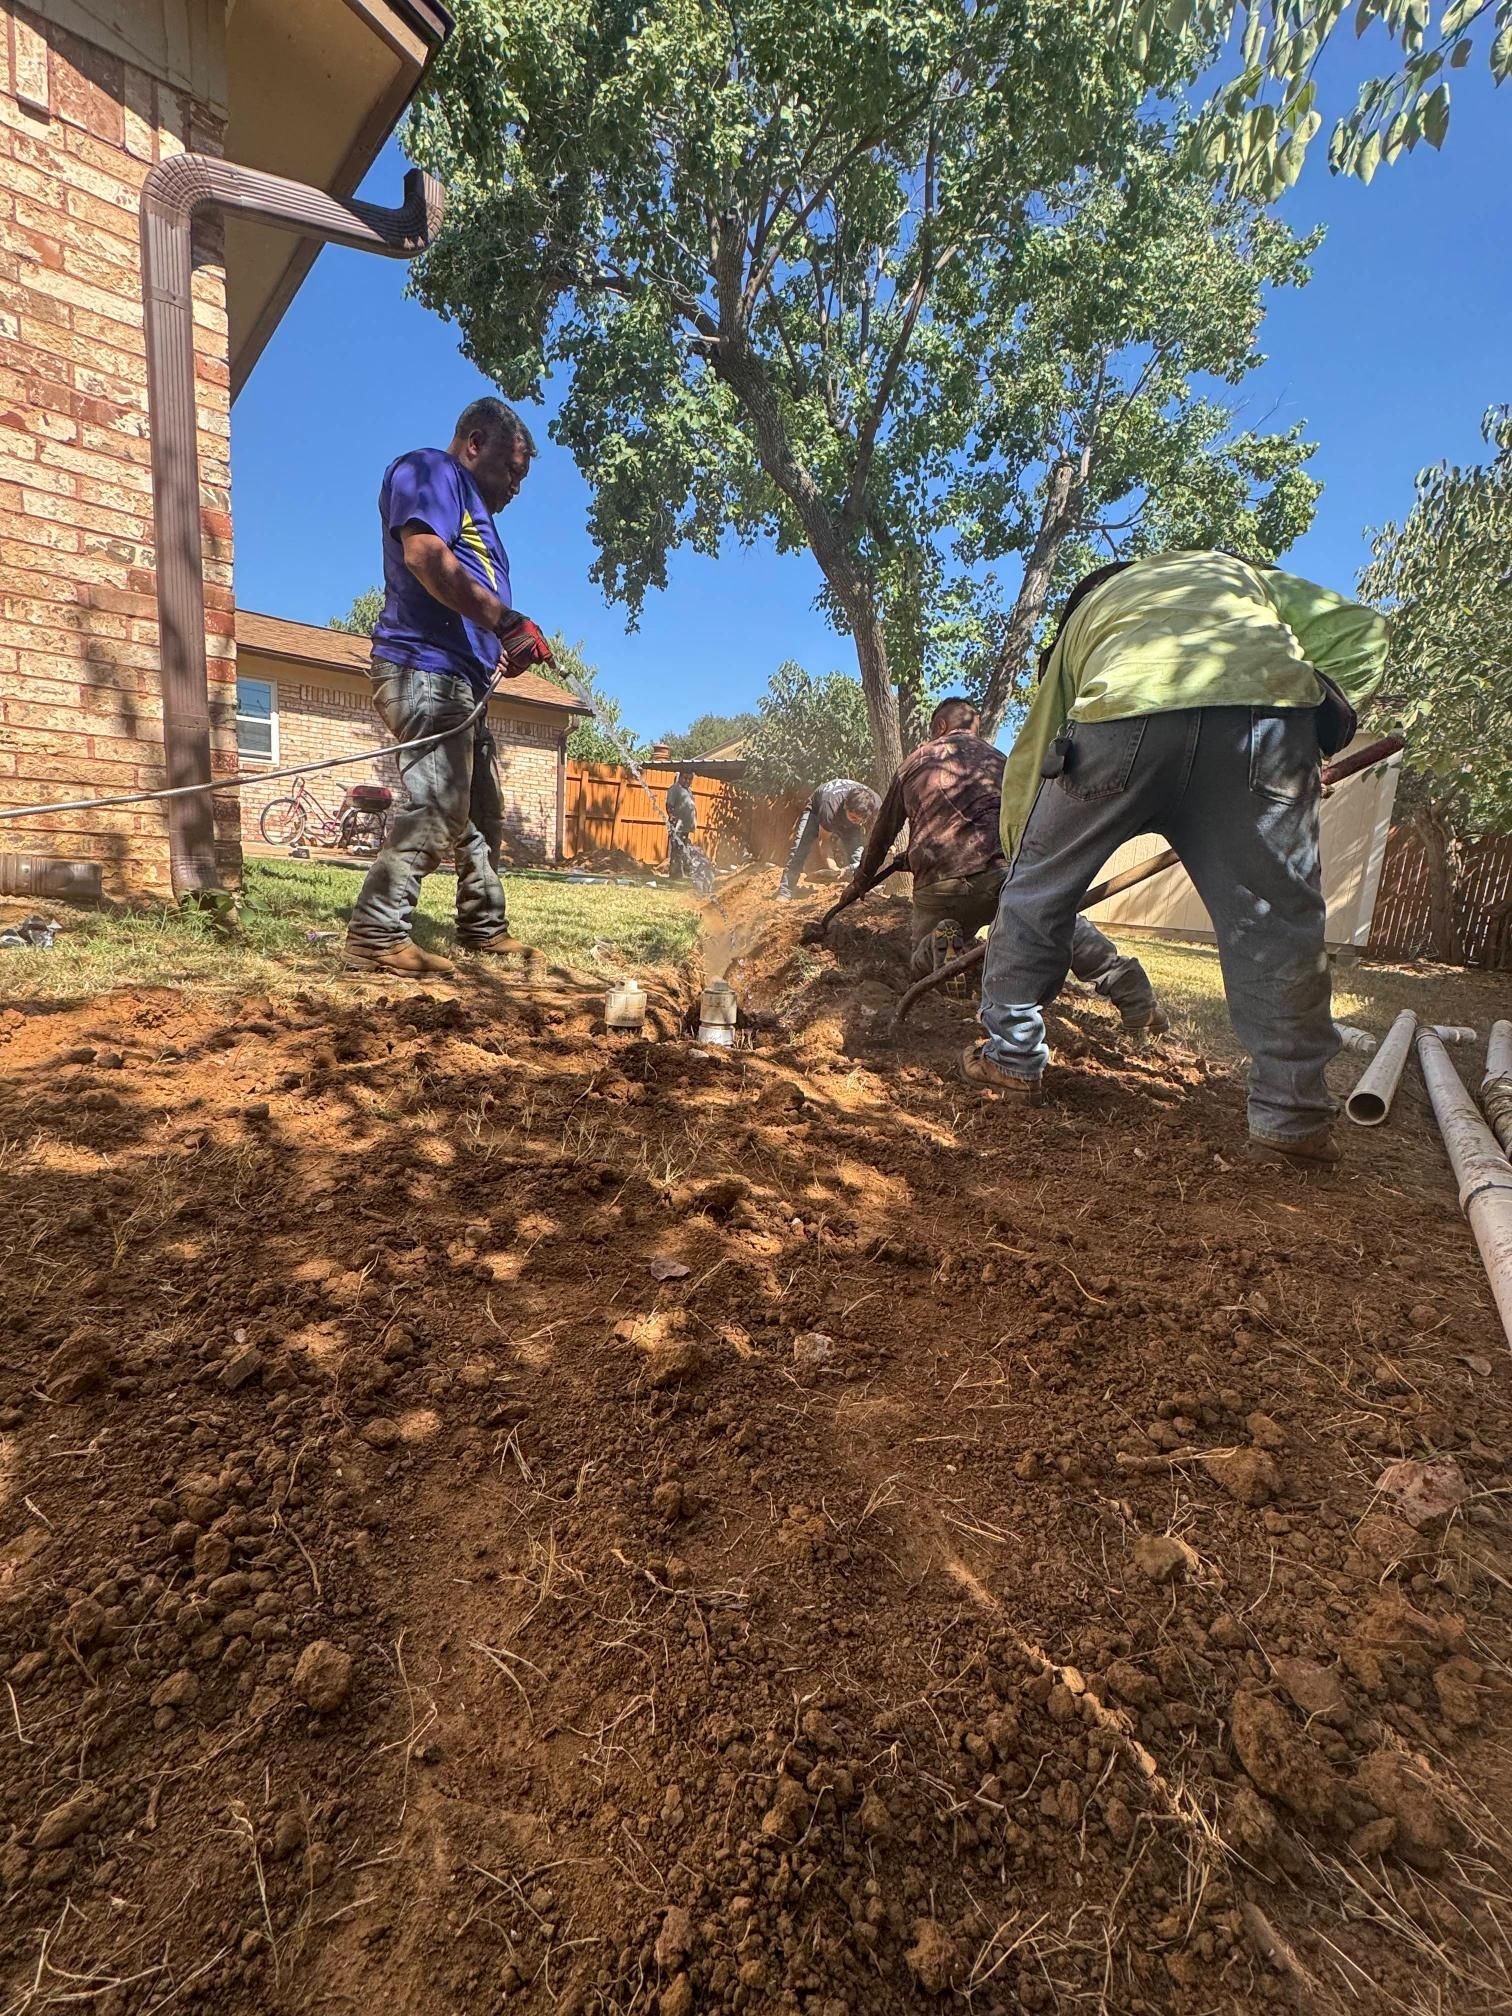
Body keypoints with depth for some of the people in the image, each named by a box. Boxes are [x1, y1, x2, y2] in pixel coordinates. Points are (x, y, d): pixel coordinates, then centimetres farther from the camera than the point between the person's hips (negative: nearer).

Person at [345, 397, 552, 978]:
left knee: (481, 817, 13)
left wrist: (503, 652, 7)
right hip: (426, 671, -10)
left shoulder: (476, 514, 31)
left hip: (462, 682, 11)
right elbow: (425, 556, -17)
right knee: (435, 811, -18)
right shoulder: (429, 471, 2)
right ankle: (378, 935, -16)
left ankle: (484, 928, 22)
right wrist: (509, 620, -19)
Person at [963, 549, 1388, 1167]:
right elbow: (1357, 628, 24)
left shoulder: (1083, 616, 38)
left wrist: (1020, 853, 42)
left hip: (1121, 713, 0)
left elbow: (1029, 756, 35)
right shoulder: (1240, 571, 40)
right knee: (1276, 918, 6)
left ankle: (1010, 1056, 22)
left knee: (1034, 890, 15)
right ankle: (1291, 1120, 10)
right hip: (1266, 703, 1)